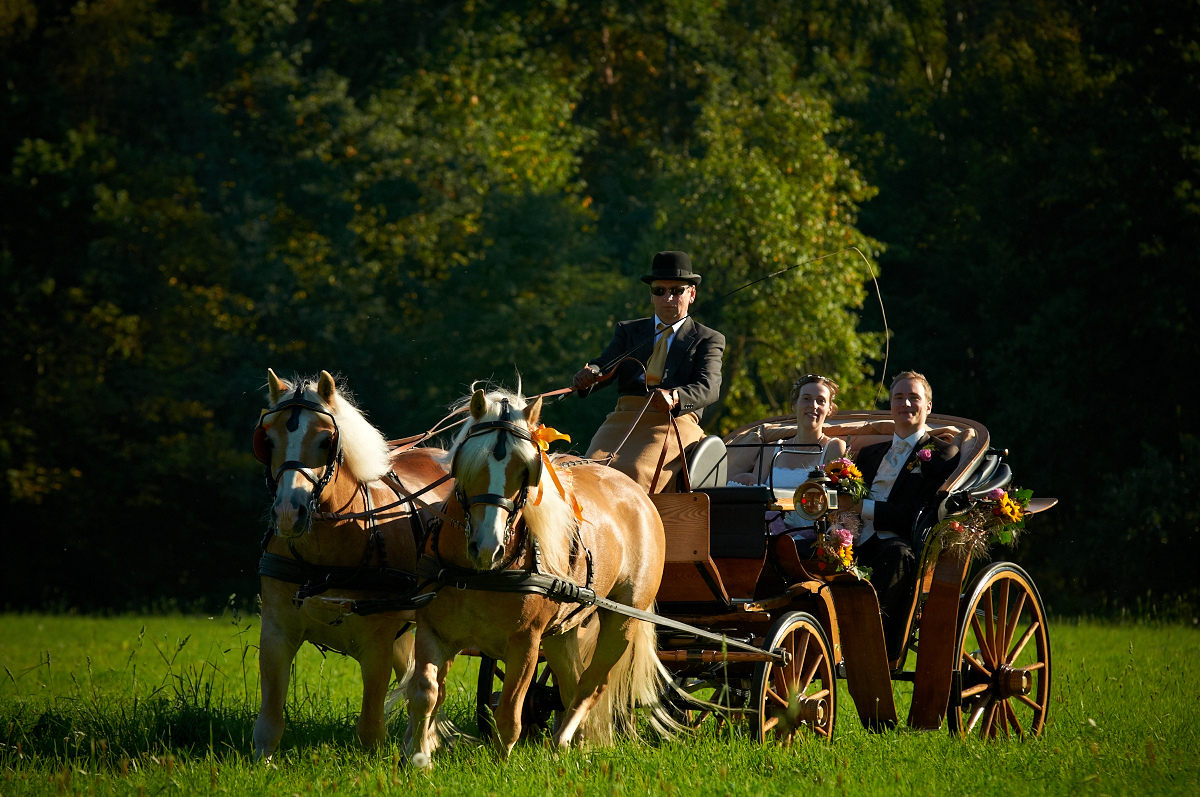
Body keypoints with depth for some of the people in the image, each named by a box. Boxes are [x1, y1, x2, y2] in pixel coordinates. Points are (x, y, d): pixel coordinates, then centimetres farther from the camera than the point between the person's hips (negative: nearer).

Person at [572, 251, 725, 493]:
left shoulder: (708, 340, 15)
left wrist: (674, 398, -25)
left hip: (675, 421, -3)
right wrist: (589, 375, -17)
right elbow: (605, 366, 10)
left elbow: (709, 387, -3)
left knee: (634, 471, -33)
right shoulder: (628, 331, 26)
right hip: (624, 419, 3)